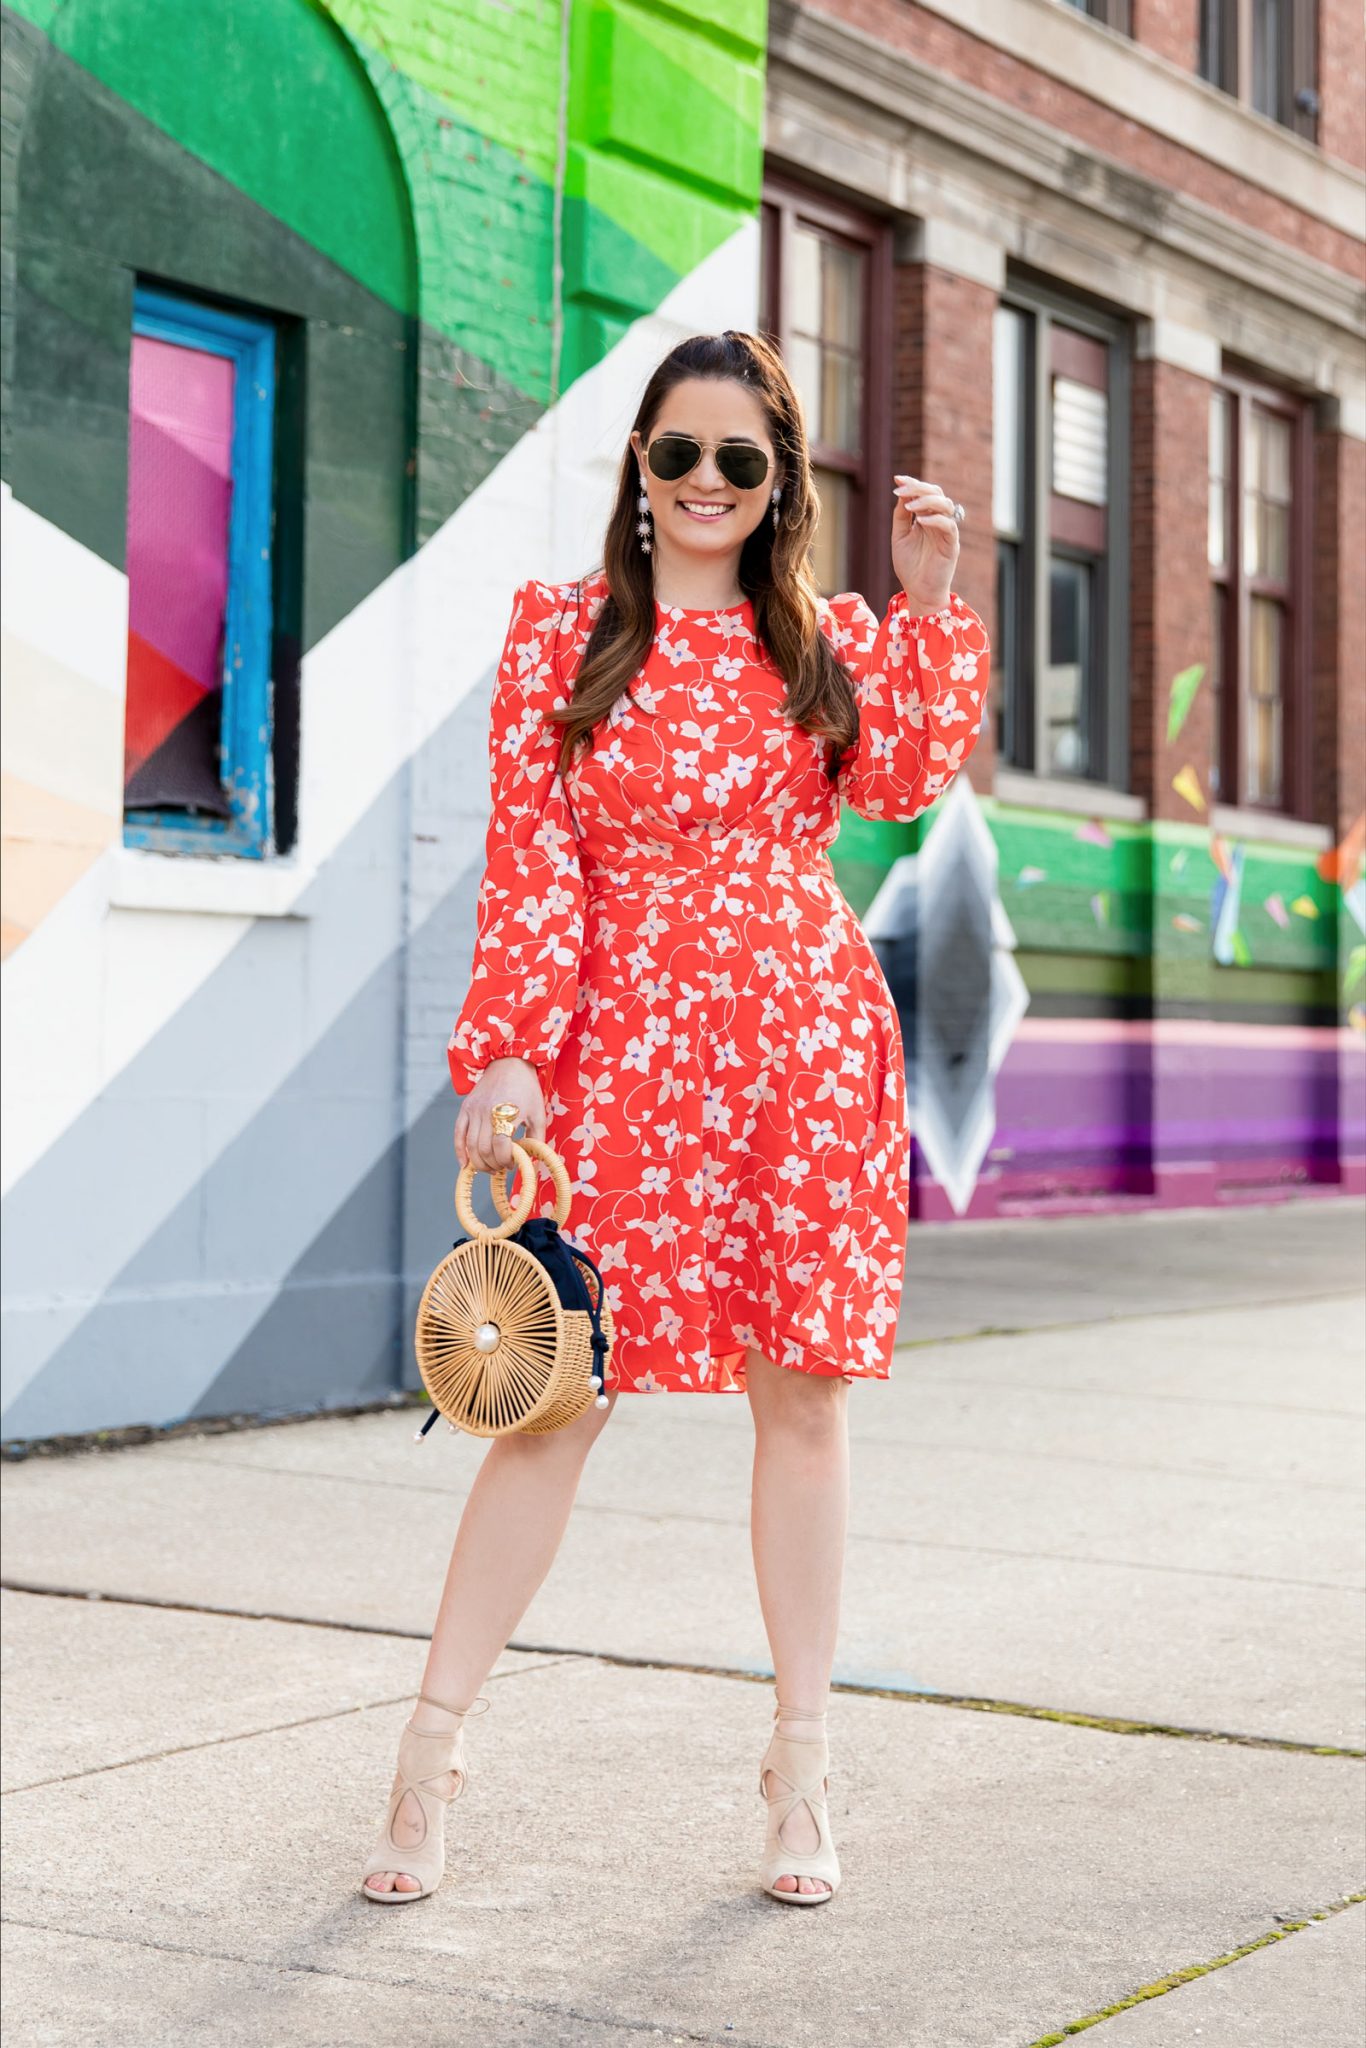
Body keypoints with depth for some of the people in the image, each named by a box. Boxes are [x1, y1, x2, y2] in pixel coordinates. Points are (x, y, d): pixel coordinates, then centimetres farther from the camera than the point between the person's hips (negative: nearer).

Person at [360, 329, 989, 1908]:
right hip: (624, 1045, -2)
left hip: (811, 1033, 2)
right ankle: (433, 1746, 8)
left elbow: (909, 781, -4)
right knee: (562, 1391, -4)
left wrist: (929, 603, -5)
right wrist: (507, 1051, -8)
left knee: (803, 1397, 5)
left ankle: (800, 1770, 15)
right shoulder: (559, 630, 7)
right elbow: (529, 859, 0)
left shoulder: (827, 640, 13)